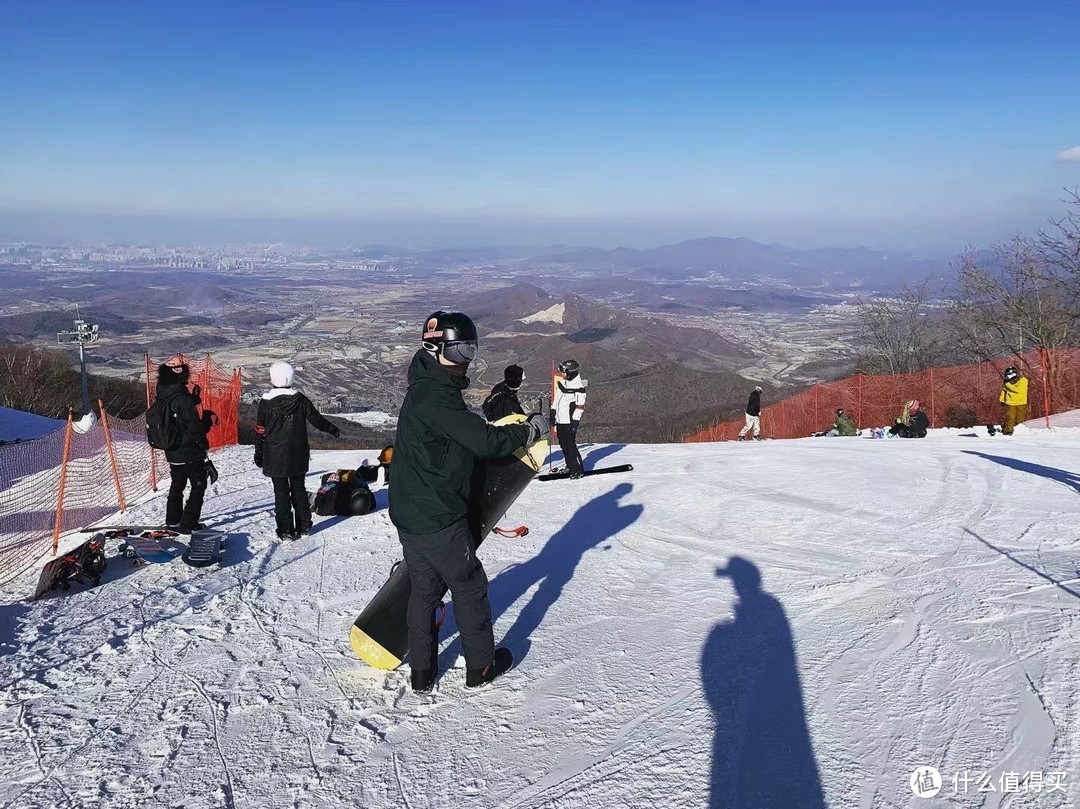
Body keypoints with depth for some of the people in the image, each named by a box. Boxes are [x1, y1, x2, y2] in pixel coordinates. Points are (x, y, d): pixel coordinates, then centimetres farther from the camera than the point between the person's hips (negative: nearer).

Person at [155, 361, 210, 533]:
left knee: (177, 486, 20)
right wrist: (204, 444, -5)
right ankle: (188, 523, 3)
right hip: (190, 453, -7)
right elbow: (194, 425, -18)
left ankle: (172, 521, 27)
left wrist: (193, 399, 4)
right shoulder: (183, 398, -21)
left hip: (172, 453, 7)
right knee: (198, 486, 5)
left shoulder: (162, 397, 3)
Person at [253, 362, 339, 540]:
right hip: (298, 456, 2)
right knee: (299, 489, 14)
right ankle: (304, 526, 18)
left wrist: (258, 454, 8)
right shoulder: (300, 399, -5)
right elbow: (317, 419, 3)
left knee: (281, 492, 4)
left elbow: (260, 431, -2)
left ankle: (285, 530, 5)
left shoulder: (266, 402, -8)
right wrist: (333, 430, 21)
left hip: (274, 457, -2)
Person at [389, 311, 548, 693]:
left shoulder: (424, 390, 11)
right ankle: (481, 665, 24)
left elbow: (466, 437, 14)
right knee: (469, 588, 9)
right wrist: (530, 429, -10)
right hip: (440, 519, -9)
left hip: (409, 515, 9)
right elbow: (485, 442, -24)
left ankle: (422, 671, 26)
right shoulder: (436, 396, -21)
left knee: (424, 590, 17)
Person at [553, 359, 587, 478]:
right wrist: (553, 411, 19)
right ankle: (570, 466, 27)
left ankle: (578, 469, 0)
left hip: (570, 421, -8)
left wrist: (575, 421, -17)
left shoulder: (578, 387, -14)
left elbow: (580, 406, -14)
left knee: (570, 445, -9)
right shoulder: (561, 383, 8)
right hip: (560, 420, 8)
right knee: (563, 444, 13)